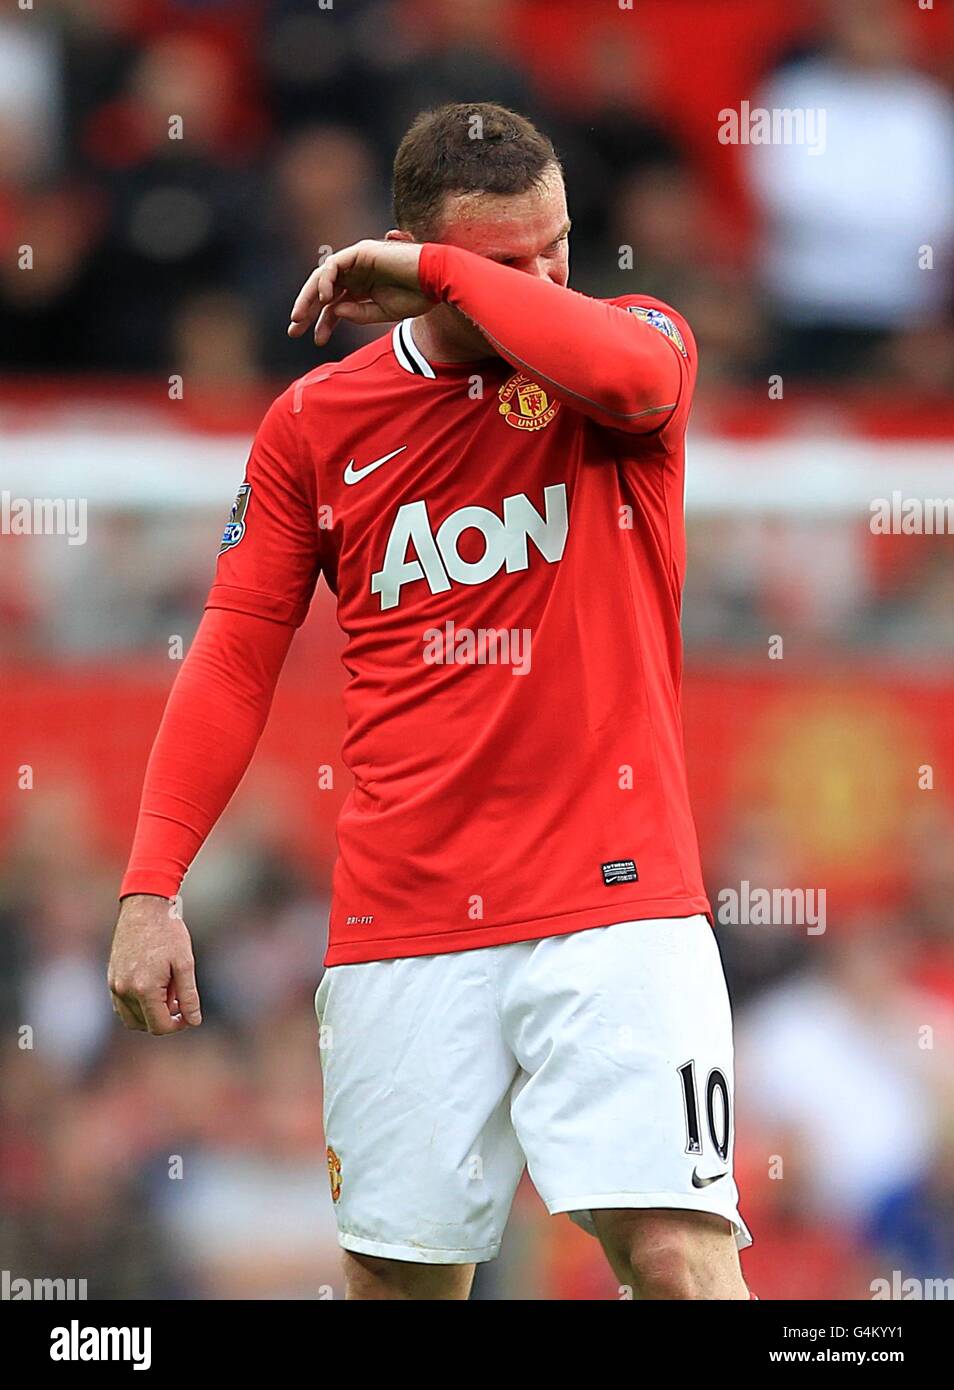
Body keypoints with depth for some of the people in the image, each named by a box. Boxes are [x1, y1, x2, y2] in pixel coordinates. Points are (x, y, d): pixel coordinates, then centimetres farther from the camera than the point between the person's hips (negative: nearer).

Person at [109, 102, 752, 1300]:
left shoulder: (632, 342, 3)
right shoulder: (316, 421, 8)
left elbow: (629, 370, -23)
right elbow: (233, 663, 10)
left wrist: (435, 267, -13)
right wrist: (151, 887, 1)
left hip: (612, 893, -2)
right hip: (401, 920, 2)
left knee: (680, 1251, -16)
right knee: (399, 1267, 4)